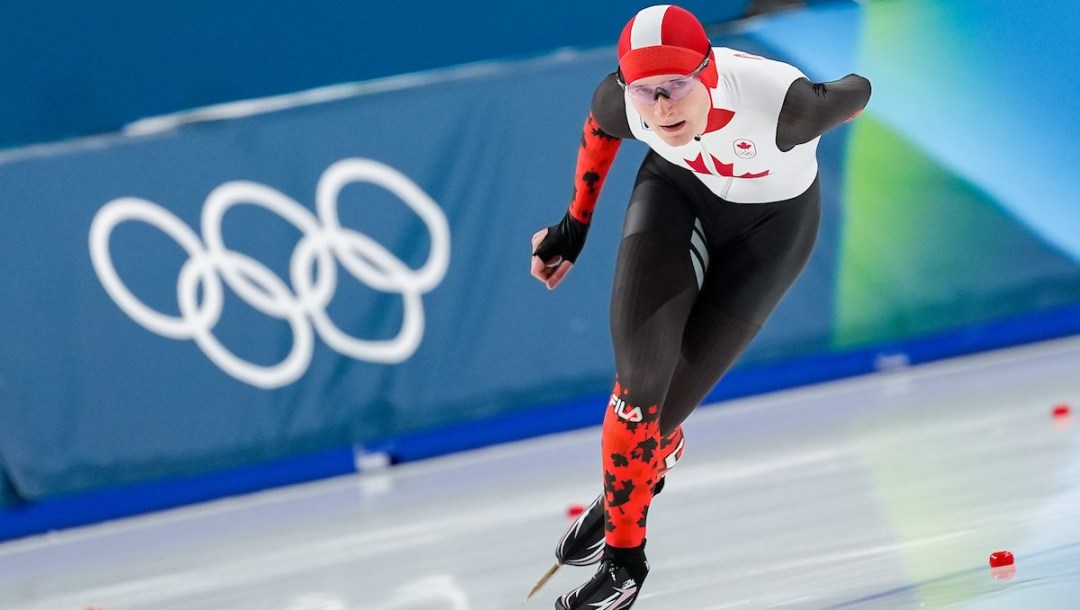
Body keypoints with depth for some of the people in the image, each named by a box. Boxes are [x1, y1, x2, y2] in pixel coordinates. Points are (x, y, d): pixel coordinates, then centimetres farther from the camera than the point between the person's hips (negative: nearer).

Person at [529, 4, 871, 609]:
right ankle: (623, 548, 6)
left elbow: (856, 94, -16)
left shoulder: (779, 102, -40)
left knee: (670, 399, -6)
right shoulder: (623, 101, -28)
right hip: (679, 190, 2)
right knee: (640, 374, -17)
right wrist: (574, 225, 9)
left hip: (772, 221, -2)